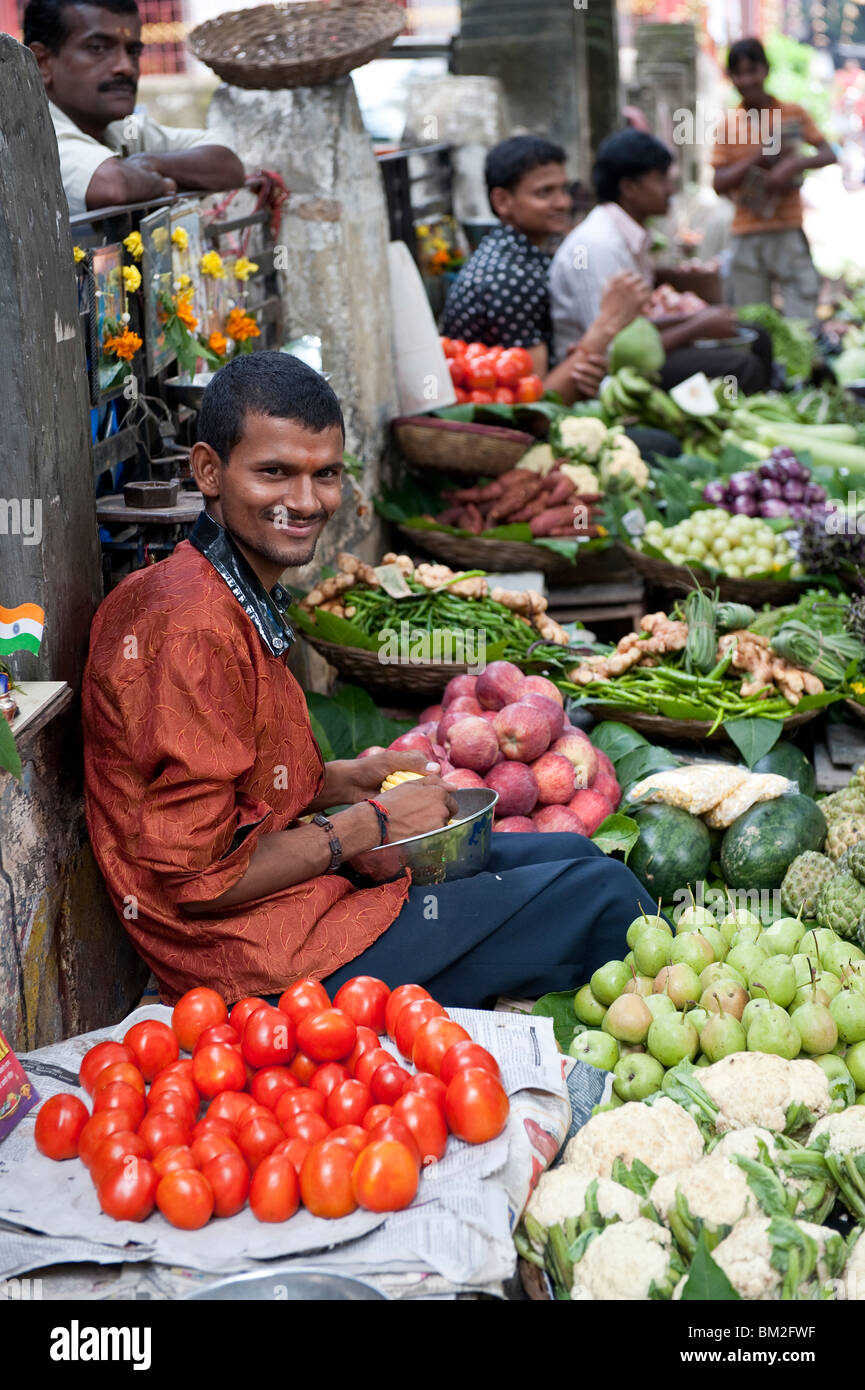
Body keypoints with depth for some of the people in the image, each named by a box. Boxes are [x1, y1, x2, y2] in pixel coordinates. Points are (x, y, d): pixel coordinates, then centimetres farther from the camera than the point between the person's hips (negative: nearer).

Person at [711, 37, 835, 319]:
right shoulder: (730, 123, 6)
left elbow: (828, 155, -1)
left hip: (788, 230, -1)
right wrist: (756, 156, -13)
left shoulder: (793, 113, 5)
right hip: (746, 235, 1)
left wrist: (793, 164, -19)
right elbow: (719, 184, 0)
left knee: (802, 321, -7)